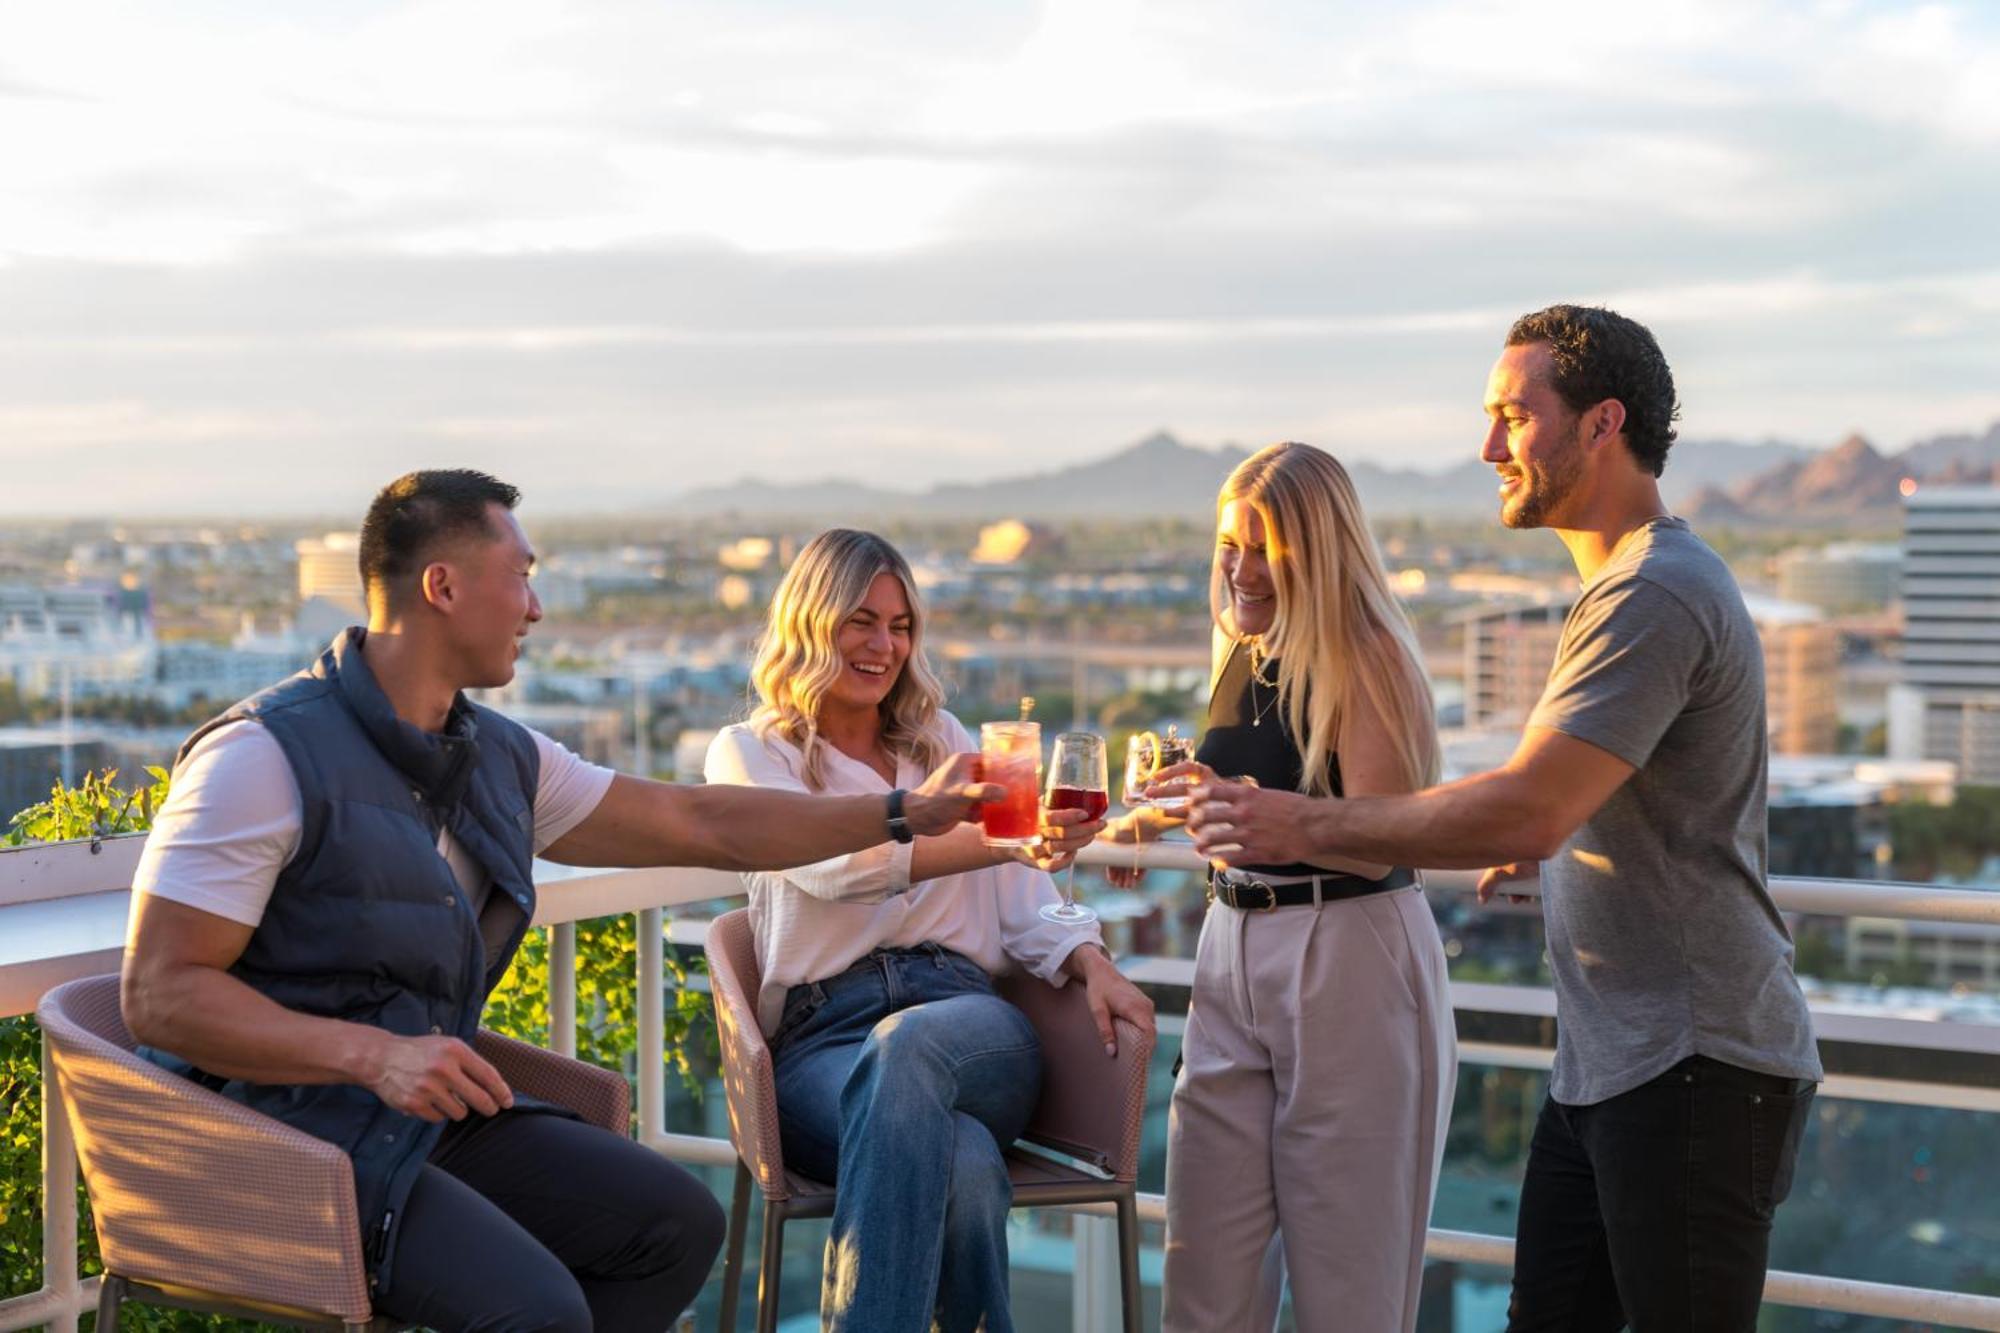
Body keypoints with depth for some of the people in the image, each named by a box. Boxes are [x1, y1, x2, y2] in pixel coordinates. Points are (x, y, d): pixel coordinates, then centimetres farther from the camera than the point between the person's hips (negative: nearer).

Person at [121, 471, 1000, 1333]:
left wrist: (906, 812, 19)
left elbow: (699, 824, 19)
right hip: (295, 1131, -8)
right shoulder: (267, 757, -13)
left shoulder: (499, 760, 11)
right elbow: (160, 993, -17)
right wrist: (374, 1054, -27)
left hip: (439, 1114, 8)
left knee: (678, 1224, -4)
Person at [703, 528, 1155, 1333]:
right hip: (822, 1037, -2)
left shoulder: (941, 742, 25)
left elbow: (1023, 899, 18)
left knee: (907, 1043, -39)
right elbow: (831, 867, -10)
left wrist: (1091, 964, -7)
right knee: (964, 1162, -39)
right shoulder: (750, 754, 12)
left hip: (971, 1026, 2)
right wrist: (1004, 840, -26)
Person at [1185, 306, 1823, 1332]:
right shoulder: (1628, 584, 17)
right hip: (1606, 1059, 10)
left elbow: (1524, 813, -27)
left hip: (1693, 1068, -10)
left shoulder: (1655, 595, -19)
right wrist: (1544, 851, 19)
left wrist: (1309, 827, -21)